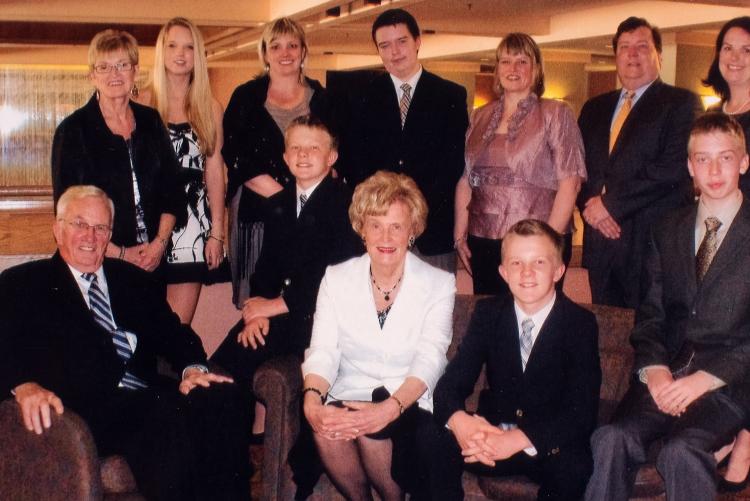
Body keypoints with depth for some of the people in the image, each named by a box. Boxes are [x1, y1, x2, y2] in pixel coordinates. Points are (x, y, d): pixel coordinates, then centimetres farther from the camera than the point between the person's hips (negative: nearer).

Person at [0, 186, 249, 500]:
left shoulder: (135, 280, 27)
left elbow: (172, 333, 18)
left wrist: (192, 368, -5)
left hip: (147, 397, 5)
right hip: (87, 409, -4)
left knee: (217, 398, -27)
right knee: (164, 416, -34)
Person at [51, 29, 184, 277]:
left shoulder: (151, 122, 8)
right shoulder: (73, 130, -4)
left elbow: (172, 190, 8)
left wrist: (160, 243, -6)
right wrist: (119, 253, -10)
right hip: (98, 263, -3)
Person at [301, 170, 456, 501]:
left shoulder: (439, 284, 0)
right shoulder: (337, 279, 7)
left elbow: (429, 360, -12)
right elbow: (323, 351, -3)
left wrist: (390, 409, -29)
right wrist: (312, 399, -25)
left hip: (411, 403, -2)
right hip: (350, 396, 2)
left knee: (372, 429, -32)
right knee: (327, 429, -30)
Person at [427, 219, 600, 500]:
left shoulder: (581, 323, -9)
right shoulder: (488, 313, 1)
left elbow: (582, 411, -18)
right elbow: (451, 382, -4)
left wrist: (518, 440, -34)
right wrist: (458, 420, -29)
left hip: (552, 446, -2)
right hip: (493, 434, 2)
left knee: (573, 466, -35)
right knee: (435, 442, -25)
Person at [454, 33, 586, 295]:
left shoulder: (556, 114, -1)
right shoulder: (480, 117, 12)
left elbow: (569, 182, -7)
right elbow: (464, 179, 13)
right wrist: (460, 235, 6)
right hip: (483, 242, 4)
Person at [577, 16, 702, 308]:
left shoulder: (681, 103, 0)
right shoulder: (594, 108, 19)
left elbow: (674, 168, -12)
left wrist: (611, 204, -13)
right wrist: (589, 204, -6)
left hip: (653, 241, -5)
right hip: (601, 237, 5)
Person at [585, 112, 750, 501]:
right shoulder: (667, 231, 17)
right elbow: (649, 313, 13)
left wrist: (706, 378, -14)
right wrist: (654, 368, -6)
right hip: (666, 377, 3)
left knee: (681, 451, -32)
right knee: (611, 439, -25)